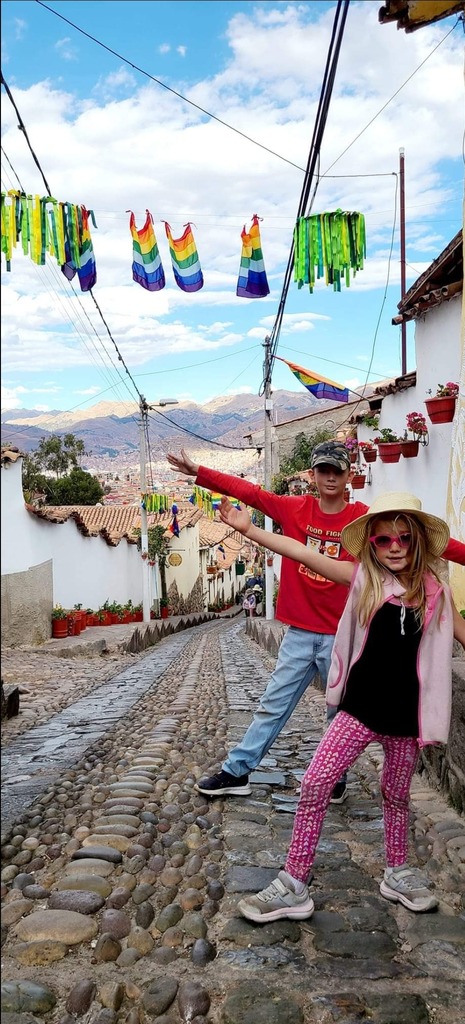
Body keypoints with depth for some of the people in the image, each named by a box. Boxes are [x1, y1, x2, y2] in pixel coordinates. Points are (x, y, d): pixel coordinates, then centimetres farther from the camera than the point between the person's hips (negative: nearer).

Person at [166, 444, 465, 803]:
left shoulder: (364, 518, -6)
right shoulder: (294, 509, 1)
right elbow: (247, 491, -1)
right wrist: (198, 472, -7)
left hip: (343, 636, -1)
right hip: (299, 634, 2)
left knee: (342, 712, 11)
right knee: (273, 705, 10)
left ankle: (336, 779, 29)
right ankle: (236, 772, 19)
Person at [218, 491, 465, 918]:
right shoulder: (363, 578, -5)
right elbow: (306, 555, -12)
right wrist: (249, 530, -18)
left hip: (406, 715, 1)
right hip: (359, 709, -1)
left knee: (396, 796, 18)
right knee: (315, 784, -6)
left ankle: (398, 874, 42)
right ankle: (294, 886, 6)